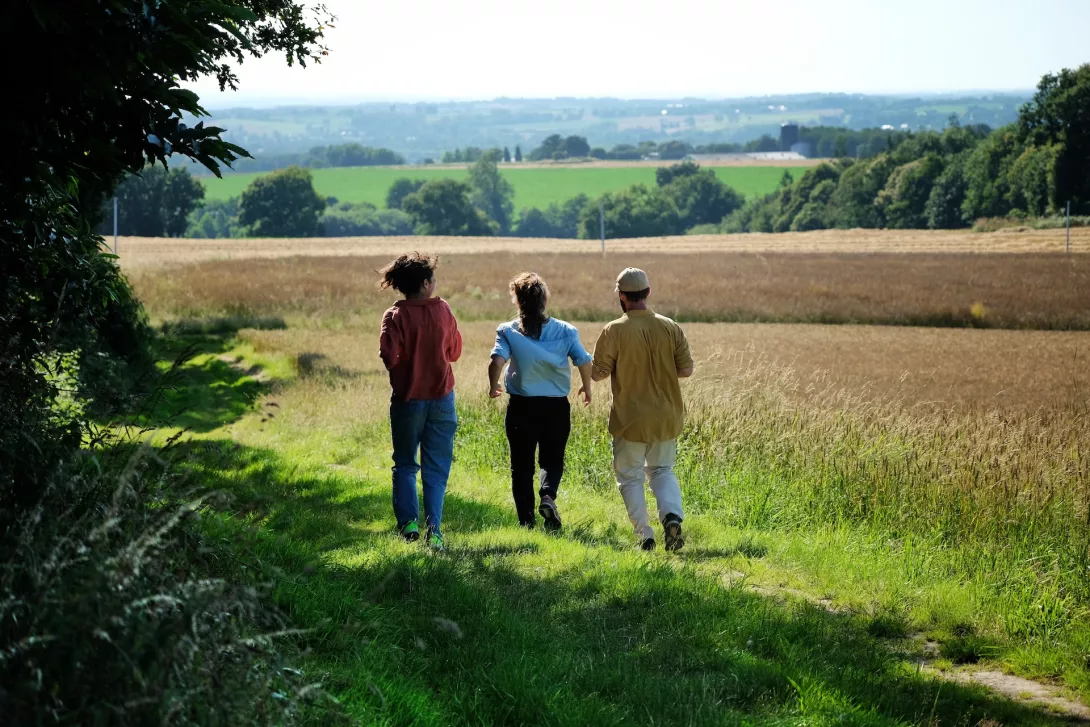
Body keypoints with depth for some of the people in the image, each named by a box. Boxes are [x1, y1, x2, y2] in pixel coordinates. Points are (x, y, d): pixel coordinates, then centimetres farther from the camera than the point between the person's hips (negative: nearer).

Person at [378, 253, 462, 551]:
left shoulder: (396, 316, -10)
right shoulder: (444, 311, -3)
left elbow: (389, 356, -19)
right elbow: (454, 352, 7)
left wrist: (404, 363, 3)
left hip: (407, 399, -1)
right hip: (441, 398, 1)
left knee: (405, 464, 15)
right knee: (436, 468, 6)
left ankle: (408, 520, 1)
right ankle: (434, 529, -3)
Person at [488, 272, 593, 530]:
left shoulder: (508, 331, -7)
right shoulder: (565, 331, -4)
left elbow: (497, 361, -19)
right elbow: (584, 362, -7)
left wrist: (493, 387, -1)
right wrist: (587, 387, 11)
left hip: (521, 406, -1)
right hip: (556, 406, 1)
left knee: (522, 465, 10)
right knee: (552, 459, 15)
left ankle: (526, 520, 7)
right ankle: (548, 495, -13)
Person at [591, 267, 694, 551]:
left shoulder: (614, 331, -14)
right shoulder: (671, 328, -5)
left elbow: (598, 373, -10)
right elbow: (686, 369, -1)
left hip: (630, 420, -3)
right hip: (666, 417, 3)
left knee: (630, 477, 11)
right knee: (662, 470, 20)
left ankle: (645, 536, 6)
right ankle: (672, 515, -6)